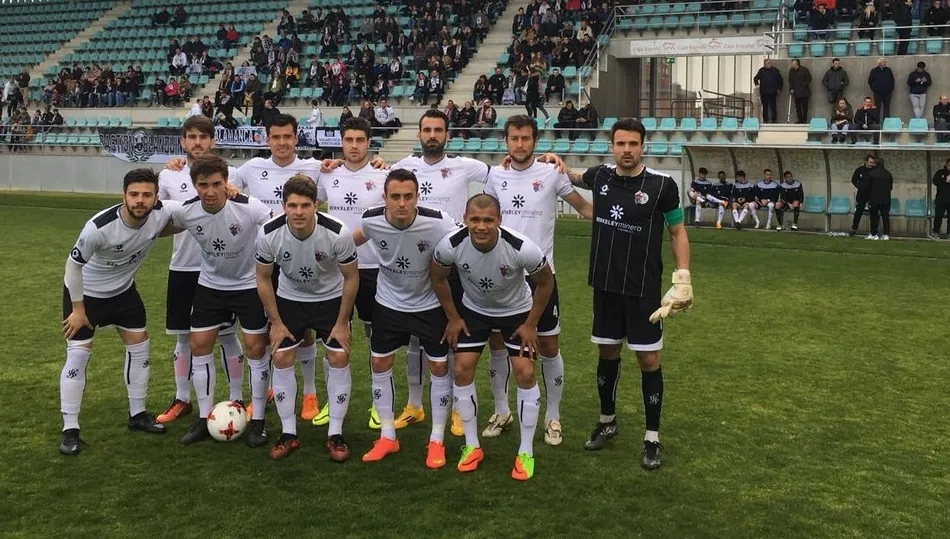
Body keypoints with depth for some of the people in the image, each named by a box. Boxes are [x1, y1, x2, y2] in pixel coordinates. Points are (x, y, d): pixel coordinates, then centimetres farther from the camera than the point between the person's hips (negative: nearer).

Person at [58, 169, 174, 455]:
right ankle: (70, 429, 2)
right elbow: (73, 265, -22)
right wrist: (78, 309, -15)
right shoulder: (99, 227, -36)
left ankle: (137, 415, 25)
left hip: (123, 290, 5)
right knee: (78, 354, -8)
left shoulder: (162, 215, -25)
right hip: (85, 292, -5)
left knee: (139, 347, 8)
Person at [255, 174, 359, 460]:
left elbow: (351, 277, -15)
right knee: (281, 359, -5)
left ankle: (335, 435, 5)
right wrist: (276, 322, -7)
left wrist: (342, 323, -11)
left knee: (339, 358, -8)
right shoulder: (269, 234, -26)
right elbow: (263, 279, -8)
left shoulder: (338, 233, -31)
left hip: (331, 299, -1)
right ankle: (288, 434, 9)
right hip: (289, 299, 1)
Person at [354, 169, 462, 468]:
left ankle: (436, 441, 16)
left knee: (439, 366, 1)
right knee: (380, 364, 6)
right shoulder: (371, 221, -22)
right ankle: (387, 437, 22)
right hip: (388, 304, 2)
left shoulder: (438, 223, -31)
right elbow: (355, 238, 5)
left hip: (430, 305, -2)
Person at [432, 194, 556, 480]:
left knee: (524, 373, -10)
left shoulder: (522, 248, -36)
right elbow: (438, 278, -7)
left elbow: (545, 281, -15)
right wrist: (453, 317, -4)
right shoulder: (451, 245, -30)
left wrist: (531, 324, -12)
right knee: (462, 369, -5)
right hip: (474, 309, 2)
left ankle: (526, 452, 5)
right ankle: (472, 446, 12)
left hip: (517, 310, -2)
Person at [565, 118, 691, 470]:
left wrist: (682, 278, -8)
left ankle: (652, 437, 13)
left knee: (649, 360, 1)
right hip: (605, 287, 4)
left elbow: (678, 232, -1)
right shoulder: (599, 177, -1)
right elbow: (574, 178, 23)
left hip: (644, 290, -3)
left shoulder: (662, 185, -12)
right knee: (608, 354, 15)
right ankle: (607, 421, 33)